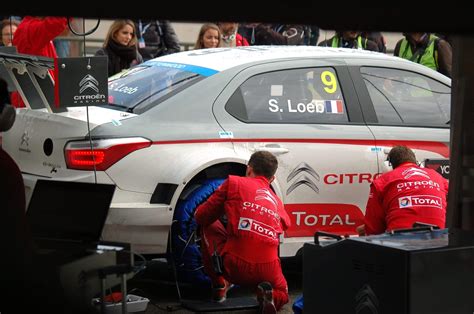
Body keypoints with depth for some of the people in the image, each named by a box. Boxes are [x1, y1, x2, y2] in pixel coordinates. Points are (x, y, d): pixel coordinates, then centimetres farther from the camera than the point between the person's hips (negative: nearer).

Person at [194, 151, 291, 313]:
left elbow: (201, 217, 10)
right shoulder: (277, 202, 19)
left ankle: (219, 284, 22)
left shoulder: (234, 182, 8)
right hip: (267, 272, 2)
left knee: (209, 226, 23)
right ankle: (269, 296, -2)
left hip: (233, 267, -2)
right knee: (282, 295, 35)